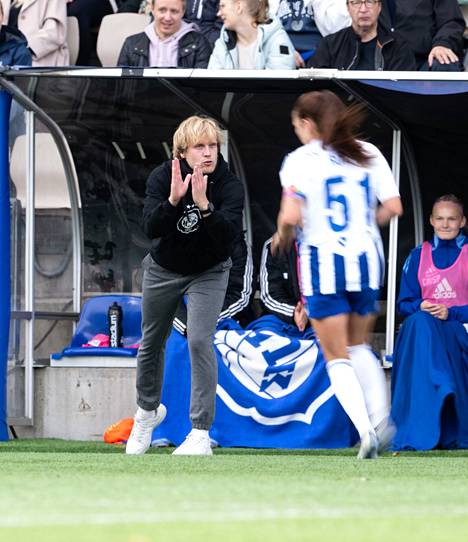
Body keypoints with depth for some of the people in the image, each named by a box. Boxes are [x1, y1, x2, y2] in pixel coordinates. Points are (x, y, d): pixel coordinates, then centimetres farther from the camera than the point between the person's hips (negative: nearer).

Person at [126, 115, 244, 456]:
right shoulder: (163, 177, -20)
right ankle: (148, 410, 46)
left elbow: (229, 236, -35)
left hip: (208, 273, -2)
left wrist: (204, 204, -47)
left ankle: (201, 433, -16)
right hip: (163, 270, 2)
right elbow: (151, 228, -30)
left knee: (200, 341, -20)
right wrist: (173, 199, -45)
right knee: (152, 342, 17)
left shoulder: (229, 186, -23)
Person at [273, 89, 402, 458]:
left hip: (323, 261, -4)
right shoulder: (368, 154, 4)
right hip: (366, 260, 4)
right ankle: (380, 417, 3)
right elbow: (394, 207, -1)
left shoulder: (300, 160, -8)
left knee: (337, 356, 5)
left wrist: (283, 235, 4)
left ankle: (365, 429, -12)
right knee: (359, 347, 22)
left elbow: (291, 216, -18)